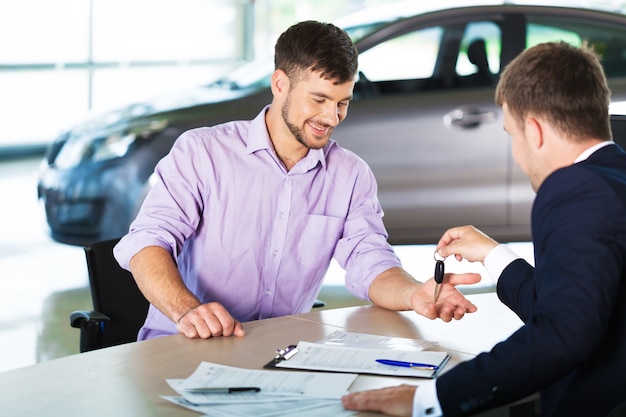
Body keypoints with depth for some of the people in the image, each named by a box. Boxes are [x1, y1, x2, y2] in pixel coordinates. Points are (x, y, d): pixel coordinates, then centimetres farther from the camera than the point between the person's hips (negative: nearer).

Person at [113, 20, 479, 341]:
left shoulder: (353, 176, 10)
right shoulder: (201, 152, -2)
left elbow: (370, 264, 1)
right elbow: (147, 241, -11)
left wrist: (415, 295, -23)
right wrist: (187, 310, -31)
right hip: (181, 348, -3)